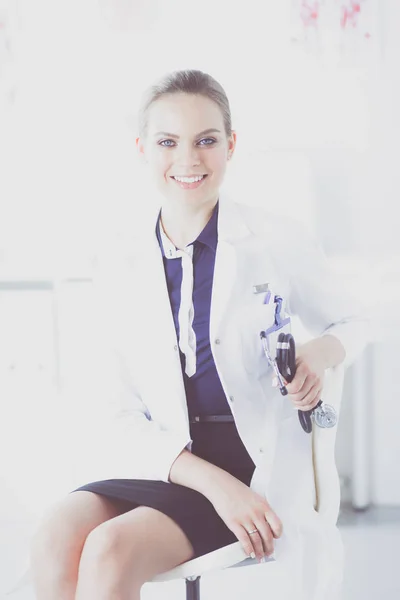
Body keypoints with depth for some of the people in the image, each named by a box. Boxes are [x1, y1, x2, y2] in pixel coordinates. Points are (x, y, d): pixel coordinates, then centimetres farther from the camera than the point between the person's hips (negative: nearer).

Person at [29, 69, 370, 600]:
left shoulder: (278, 243, -2)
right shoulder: (128, 275, 5)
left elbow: (350, 324, 15)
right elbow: (131, 415, 2)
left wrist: (319, 353, -12)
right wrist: (212, 481, -16)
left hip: (257, 462, -3)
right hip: (165, 463, 3)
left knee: (111, 549, -28)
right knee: (56, 540, -26)